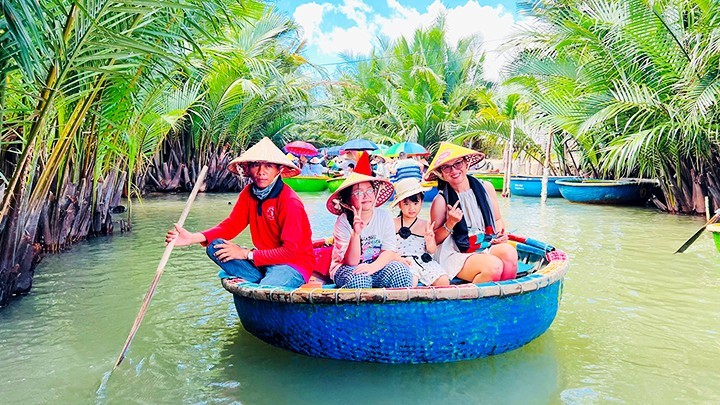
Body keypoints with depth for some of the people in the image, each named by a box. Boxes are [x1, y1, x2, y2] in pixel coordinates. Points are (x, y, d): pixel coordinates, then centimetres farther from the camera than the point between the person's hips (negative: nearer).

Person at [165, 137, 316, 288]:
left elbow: (291, 251, -21)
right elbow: (232, 224, 2)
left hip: (295, 263, -8)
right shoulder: (249, 192, 2)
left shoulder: (290, 202, -20)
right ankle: (264, 282, -14)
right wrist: (194, 237, -14)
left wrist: (247, 254, -19)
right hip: (264, 261, 8)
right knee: (215, 247, -9)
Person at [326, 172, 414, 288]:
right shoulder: (343, 221, -15)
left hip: (378, 265, 3)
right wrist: (356, 233, -35)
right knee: (359, 278, -36)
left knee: (401, 272, -26)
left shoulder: (384, 216, -6)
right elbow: (351, 261, -20)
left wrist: (373, 266, -32)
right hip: (347, 268, -3)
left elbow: (389, 251, -11)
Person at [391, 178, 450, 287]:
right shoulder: (394, 224, 4)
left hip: (424, 260, 4)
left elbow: (432, 250, 9)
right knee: (410, 282, -35)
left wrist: (429, 240, -13)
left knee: (443, 281, -17)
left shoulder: (426, 225, 12)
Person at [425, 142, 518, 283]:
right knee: (494, 266, -31)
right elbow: (435, 240, -1)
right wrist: (450, 224, -17)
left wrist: (501, 234, -1)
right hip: (457, 255, -4)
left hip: (488, 248, 5)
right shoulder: (441, 200, -6)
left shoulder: (486, 188, 6)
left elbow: (498, 220, 20)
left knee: (508, 251, -28)